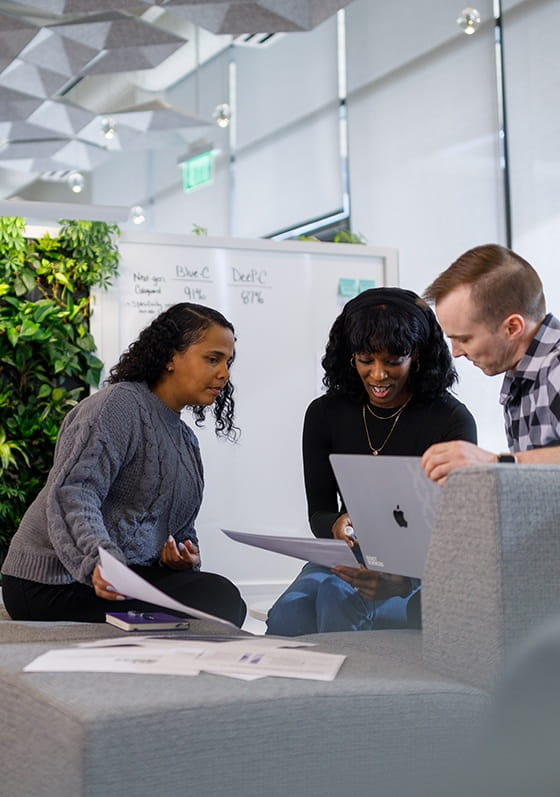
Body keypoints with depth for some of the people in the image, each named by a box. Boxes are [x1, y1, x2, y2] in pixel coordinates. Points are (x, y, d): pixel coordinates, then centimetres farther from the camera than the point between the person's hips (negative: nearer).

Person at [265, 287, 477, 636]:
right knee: (288, 614, -31)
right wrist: (336, 526, -23)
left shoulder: (453, 421, -9)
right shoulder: (324, 414, 3)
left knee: (334, 597, -33)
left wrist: (404, 580, -37)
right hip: (347, 557, 3)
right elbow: (318, 512, 4)